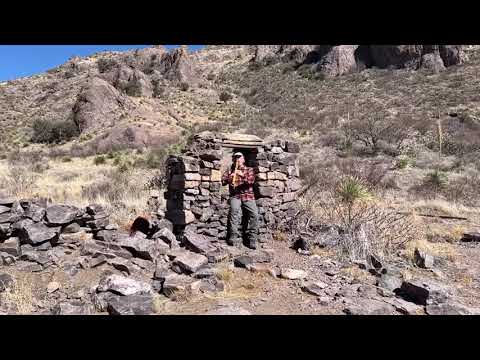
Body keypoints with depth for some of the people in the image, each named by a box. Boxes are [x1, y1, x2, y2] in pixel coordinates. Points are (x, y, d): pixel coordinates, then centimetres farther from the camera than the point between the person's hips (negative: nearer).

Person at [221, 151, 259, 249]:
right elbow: (223, 181, 8)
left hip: (248, 196, 0)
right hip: (235, 196, 0)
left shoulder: (249, 170, 17)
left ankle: (251, 239, -15)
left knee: (254, 213, -24)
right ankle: (234, 237, -31)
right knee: (234, 209, -33)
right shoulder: (230, 170, 21)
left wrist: (242, 175, -19)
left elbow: (251, 180, -1)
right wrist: (229, 178, -14)